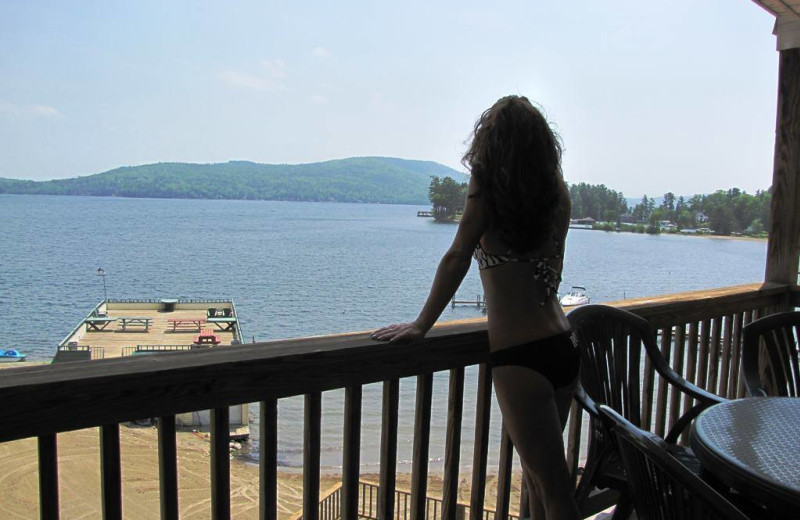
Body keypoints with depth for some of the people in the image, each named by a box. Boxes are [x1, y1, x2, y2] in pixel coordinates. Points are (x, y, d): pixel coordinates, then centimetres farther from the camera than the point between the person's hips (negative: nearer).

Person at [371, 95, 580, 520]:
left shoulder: (487, 190, -9)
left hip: (518, 356, -6)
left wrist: (421, 325, -3)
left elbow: (456, 260, -11)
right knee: (539, 473, 23)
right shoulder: (558, 193, 7)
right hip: (564, 345, 7)